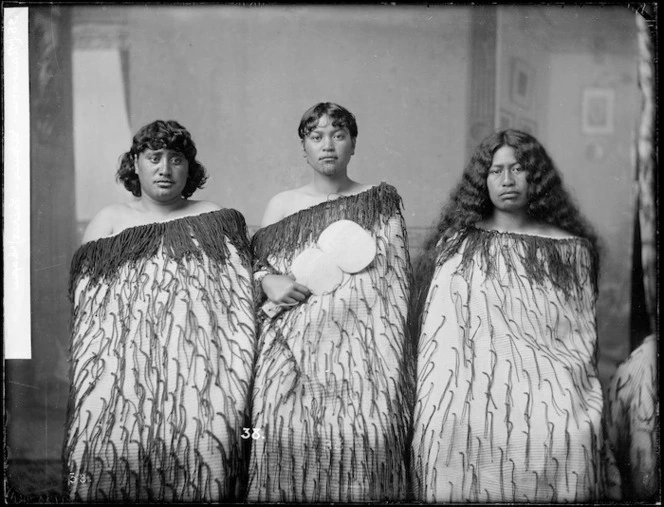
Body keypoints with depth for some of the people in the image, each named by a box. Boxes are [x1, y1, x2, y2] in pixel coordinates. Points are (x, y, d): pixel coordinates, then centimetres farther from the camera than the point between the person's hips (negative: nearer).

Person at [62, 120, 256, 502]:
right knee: (118, 449, -14)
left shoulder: (218, 219, 13)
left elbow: (243, 295, 7)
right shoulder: (108, 222, 16)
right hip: (124, 371, 1)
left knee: (204, 448, -17)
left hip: (198, 370, -1)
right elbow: (85, 309, 14)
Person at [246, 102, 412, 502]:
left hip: (360, 348, -1)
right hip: (293, 348, 1)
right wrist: (268, 280, -4)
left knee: (363, 438, -15)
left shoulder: (381, 203, 8)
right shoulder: (281, 205, 12)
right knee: (290, 437, -12)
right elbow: (253, 264, 19)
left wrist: (393, 360, -3)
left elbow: (397, 283, 5)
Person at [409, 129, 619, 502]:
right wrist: (433, 414, 0)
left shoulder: (571, 249, 11)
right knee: (453, 432, -20)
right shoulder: (456, 244, 11)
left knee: (566, 440, -20)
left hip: (546, 392, 0)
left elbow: (582, 339, 12)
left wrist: (589, 412, 3)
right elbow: (438, 337, 7)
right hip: (470, 393, 0)